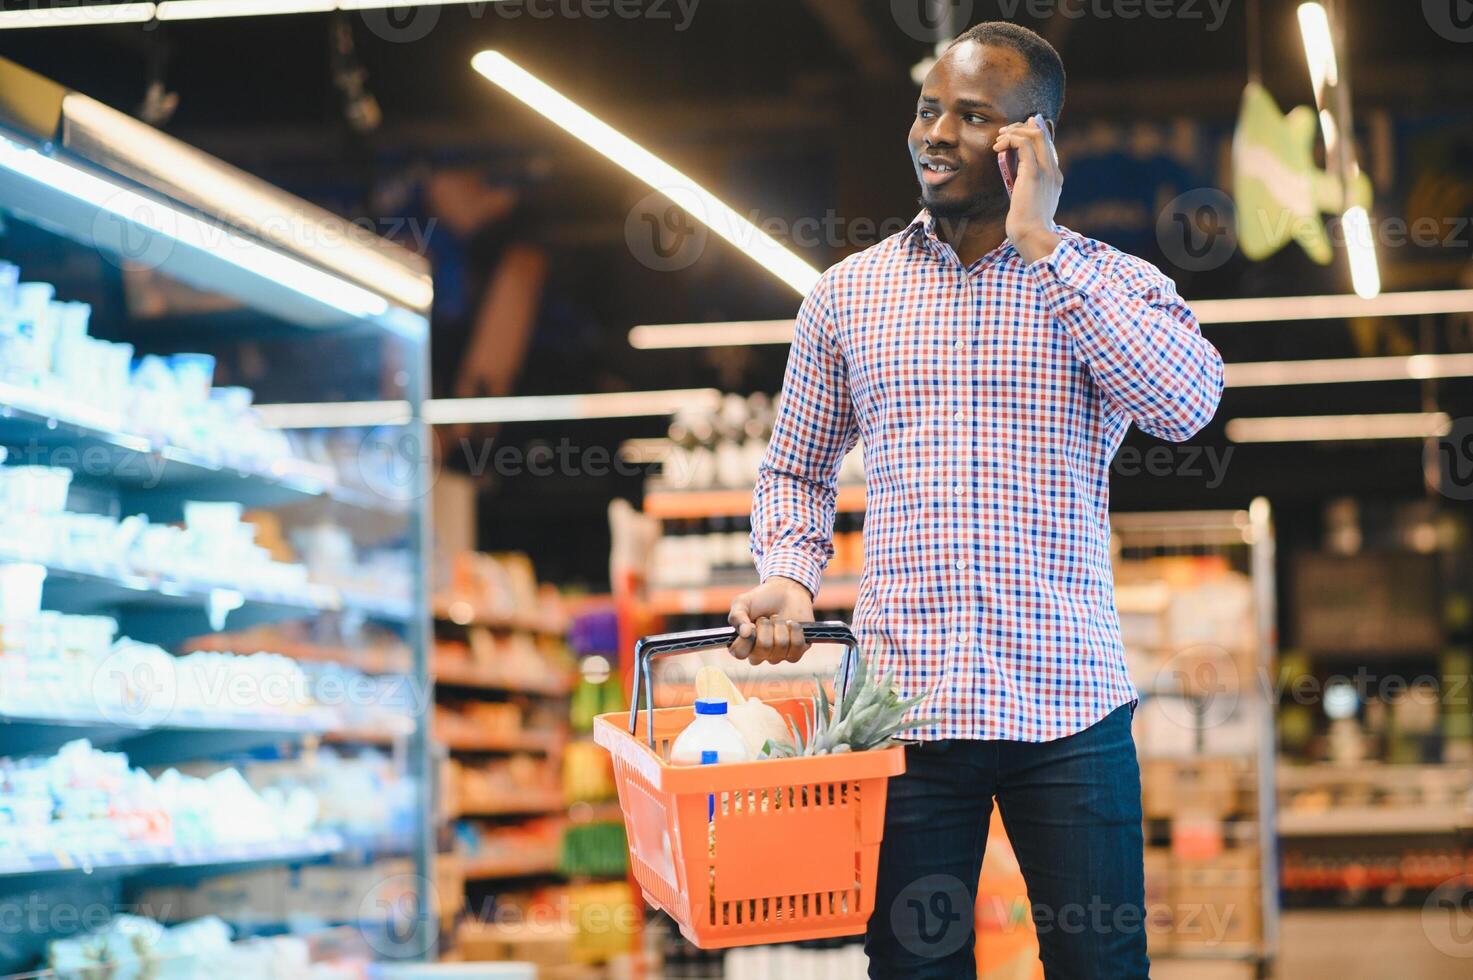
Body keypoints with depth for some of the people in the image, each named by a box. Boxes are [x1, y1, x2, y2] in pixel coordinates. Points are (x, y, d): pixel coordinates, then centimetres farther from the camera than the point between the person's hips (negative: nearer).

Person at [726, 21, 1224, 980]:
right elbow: (798, 472, 19)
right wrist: (788, 576, -2)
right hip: (903, 703, 2)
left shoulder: (1114, 283, 4)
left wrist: (1041, 244, -13)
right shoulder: (850, 292, 10)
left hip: (1069, 702, -1)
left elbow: (1187, 402, -16)